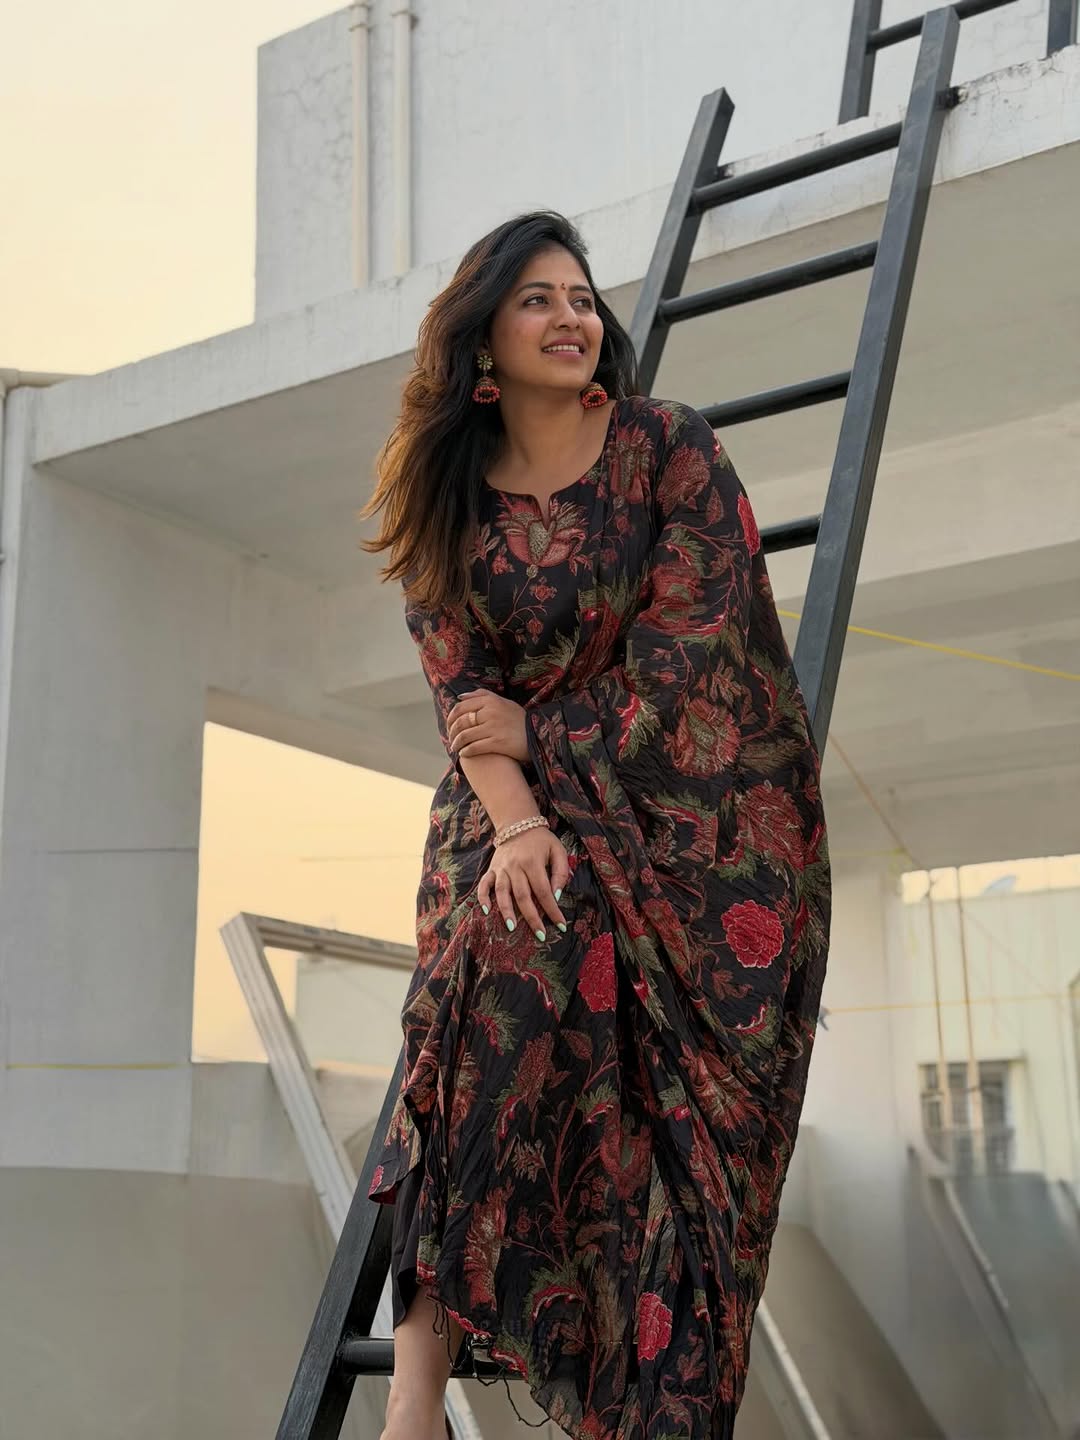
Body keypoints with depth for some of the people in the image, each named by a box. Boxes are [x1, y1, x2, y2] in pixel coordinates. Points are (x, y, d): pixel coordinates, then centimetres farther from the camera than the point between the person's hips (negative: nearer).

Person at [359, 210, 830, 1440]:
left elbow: (692, 651, -10)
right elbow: (460, 690, -2)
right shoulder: (448, 498, 6)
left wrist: (538, 733, -7)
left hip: (698, 806, -1)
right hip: (525, 803, 1)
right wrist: (517, 825, -18)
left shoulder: (672, 446, -2)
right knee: (499, 962, -25)